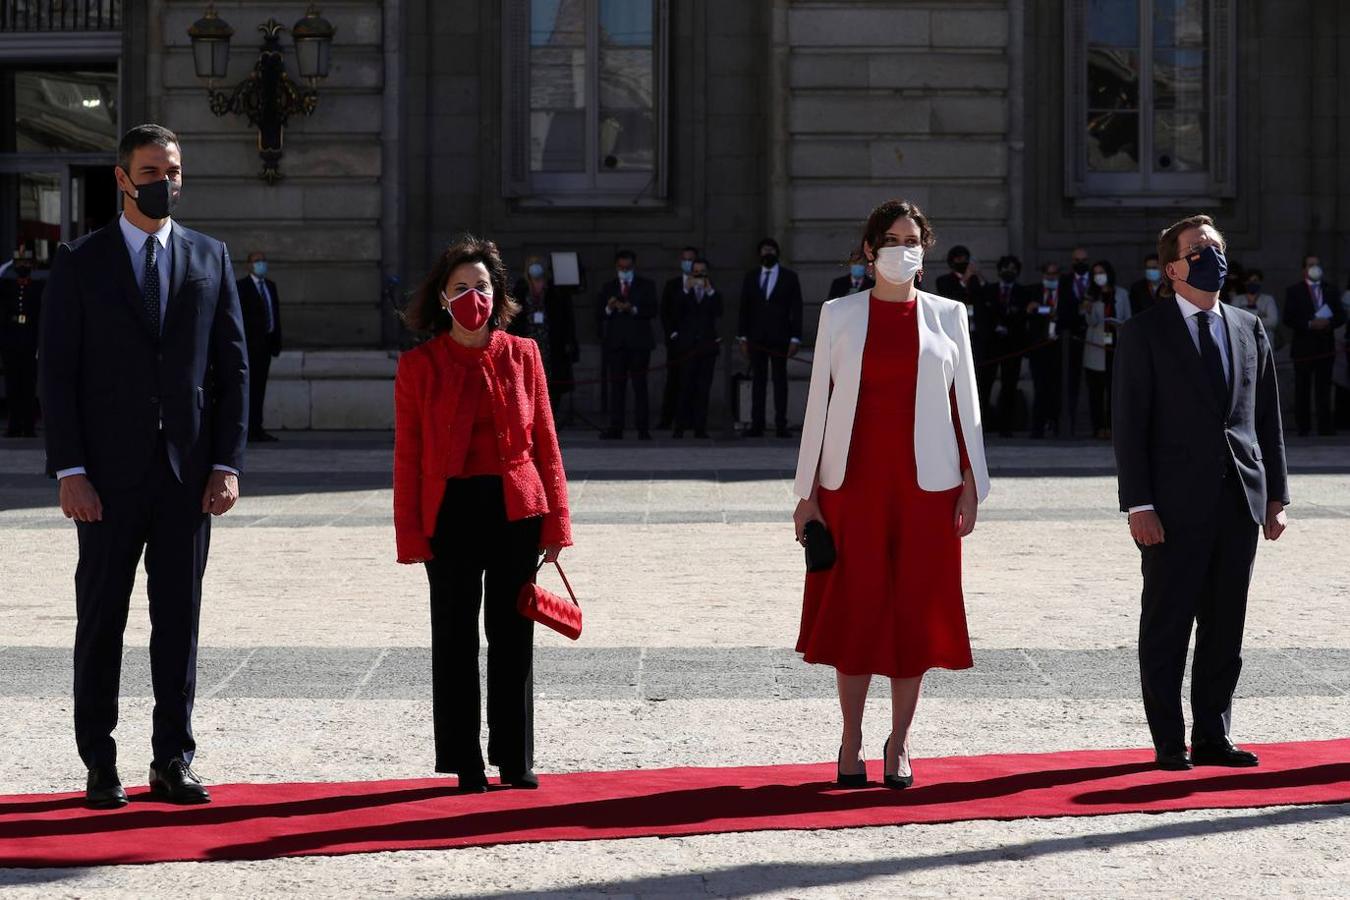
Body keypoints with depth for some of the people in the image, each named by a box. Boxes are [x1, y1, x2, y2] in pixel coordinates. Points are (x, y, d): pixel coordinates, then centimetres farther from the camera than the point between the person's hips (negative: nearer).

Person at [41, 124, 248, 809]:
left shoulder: (210, 257, 9)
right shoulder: (81, 262, 2)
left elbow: (232, 366, 7)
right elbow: (57, 373, -2)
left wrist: (227, 463, -1)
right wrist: (70, 471, -10)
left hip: (188, 472, 2)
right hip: (108, 474, -2)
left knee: (179, 618, 5)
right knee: (101, 618, 4)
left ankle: (173, 762, 13)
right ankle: (100, 766, 11)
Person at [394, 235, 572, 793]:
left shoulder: (522, 355, 5)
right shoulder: (419, 364, 0)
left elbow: (545, 442, 5)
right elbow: (408, 455, 0)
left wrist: (555, 520, 1)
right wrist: (410, 535, -5)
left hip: (515, 510, 1)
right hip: (450, 513, -1)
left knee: (513, 636, 7)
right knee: (455, 639, 4)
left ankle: (516, 761, 17)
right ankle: (465, 764, 14)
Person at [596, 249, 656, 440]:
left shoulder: (646, 286, 10)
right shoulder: (607, 287, 14)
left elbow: (653, 310, -2)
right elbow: (598, 312, 5)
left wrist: (633, 309, -17)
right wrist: (609, 308, -16)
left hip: (639, 342, -1)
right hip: (615, 342, 1)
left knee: (640, 385, -2)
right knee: (617, 386, -1)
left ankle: (642, 429, -1)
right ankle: (615, 428, -1)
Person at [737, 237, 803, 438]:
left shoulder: (789, 277, 5)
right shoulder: (750, 277, 11)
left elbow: (796, 309, 1)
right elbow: (744, 309, 10)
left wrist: (795, 339, -6)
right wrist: (743, 337, 2)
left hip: (779, 337, -2)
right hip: (756, 337, 2)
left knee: (780, 380, 1)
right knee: (758, 380, 1)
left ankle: (781, 425, 0)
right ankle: (757, 425, 1)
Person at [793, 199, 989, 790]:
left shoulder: (946, 316, 8)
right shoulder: (839, 316, 5)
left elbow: (965, 404, 9)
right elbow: (819, 404, 5)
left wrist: (970, 485, 2)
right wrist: (807, 493, 1)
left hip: (926, 485, 1)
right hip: (854, 482, -1)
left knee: (915, 611, 2)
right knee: (854, 609, 1)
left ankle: (898, 744, 13)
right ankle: (851, 743, 11)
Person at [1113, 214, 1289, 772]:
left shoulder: (1250, 330, 13)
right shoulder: (1145, 333, -1)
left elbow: (1268, 418, 15)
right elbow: (1129, 423, -6)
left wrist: (1276, 495, 9)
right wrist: (1138, 505, -13)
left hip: (1240, 503, 5)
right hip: (1175, 506, -4)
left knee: (1225, 627, 8)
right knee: (1167, 626, 2)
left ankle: (1212, 737, 17)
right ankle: (1169, 742, 10)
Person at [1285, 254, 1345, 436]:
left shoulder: (1329, 290, 13)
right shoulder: (1294, 291, 2)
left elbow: (1341, 316, 9)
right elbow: (1288, 318, -6)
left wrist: (1328, 322, -12)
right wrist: (1310, 324, -18)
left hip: (1326, 346, 2)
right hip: (1304, 346, -2)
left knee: (1324, 388, 2)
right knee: (1302, 390, 2)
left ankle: (1325, 426, 3)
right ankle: (1304, 427, 8)